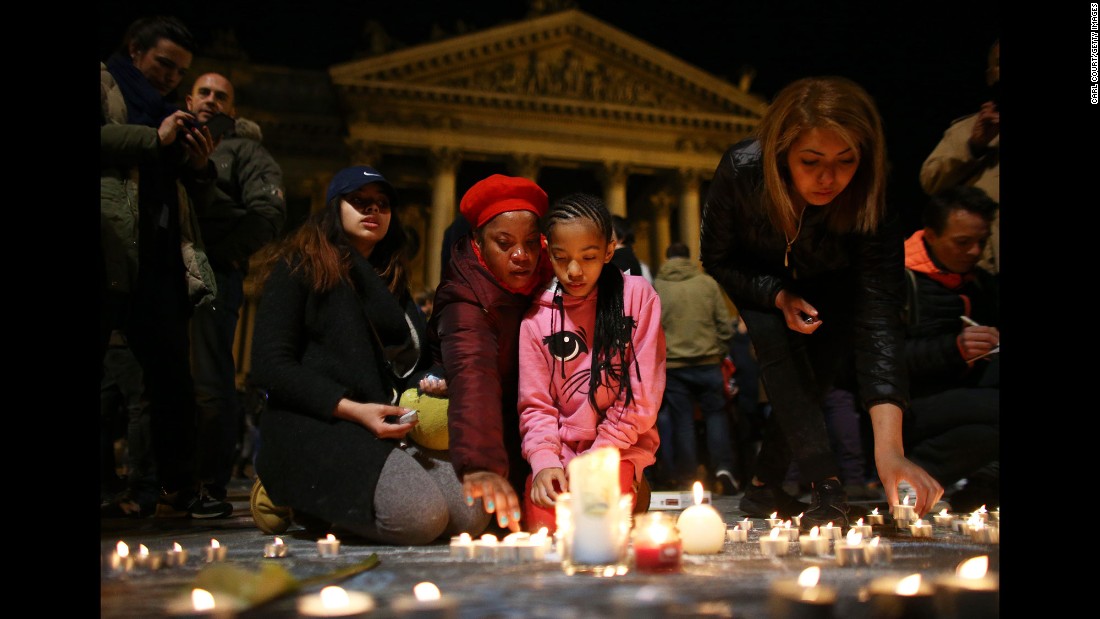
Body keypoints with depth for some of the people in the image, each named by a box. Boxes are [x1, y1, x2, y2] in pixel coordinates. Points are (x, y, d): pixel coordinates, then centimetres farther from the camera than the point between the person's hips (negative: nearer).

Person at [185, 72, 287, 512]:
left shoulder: (242, 150, 14)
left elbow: (268, 211, 0)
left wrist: (225, 253, -9)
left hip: (213, 277, -5)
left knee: (210, 381, -9)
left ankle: (212, 484, -4)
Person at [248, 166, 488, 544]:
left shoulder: (392, 284, 25)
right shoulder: (298, 268, 4)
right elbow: (270, 366, -6)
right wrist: (352, 410, -16)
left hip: (388, 428, 7)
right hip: (314, 427, -7)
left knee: (472, 516, -18)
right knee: (421, 516, -30)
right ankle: (292, 495, -5)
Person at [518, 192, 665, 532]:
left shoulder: (637, 294, -4)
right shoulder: (537, 316, 2)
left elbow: (643, 392, -6)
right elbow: (536, 403, 2)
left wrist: (595, 459, -10)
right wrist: (545, 462, -16)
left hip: (619, 448, -2)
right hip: (561, 451, 2)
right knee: (542, 520, -21)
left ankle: (632, 491, 7)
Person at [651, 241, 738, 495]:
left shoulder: (656, 287, 0)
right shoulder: (707, 283, 2)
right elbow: (725, 324, 2)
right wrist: (719, 351, 15)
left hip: (672, 365, 0)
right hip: (708, 362, 0)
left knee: (682, 421, 6)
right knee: (716, 413, 11)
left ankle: (686, 476, 8)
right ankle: (723, 467, -3)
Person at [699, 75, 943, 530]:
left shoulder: (871, 207, -39)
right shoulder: (741, 170, -37)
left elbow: (879, 321, -47)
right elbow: (717, 260, -18)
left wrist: (889, 449, -55)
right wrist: (778, 296, -34)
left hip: (830, 286, 1)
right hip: (759, 278, 0)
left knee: (816, 371, -9)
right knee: (777, 343, -25)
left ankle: (764, 488, 13)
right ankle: (827, 488, -26)